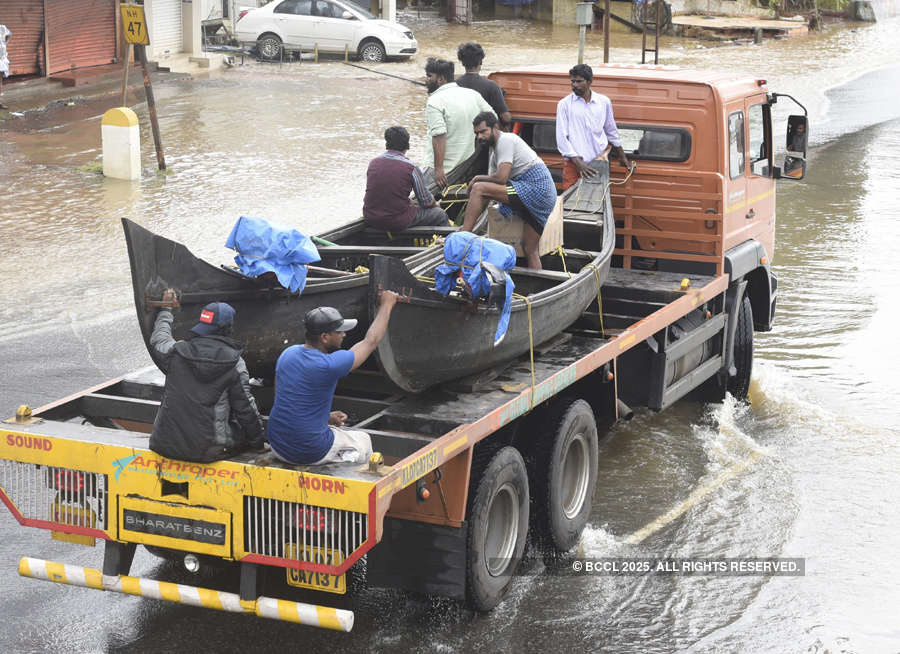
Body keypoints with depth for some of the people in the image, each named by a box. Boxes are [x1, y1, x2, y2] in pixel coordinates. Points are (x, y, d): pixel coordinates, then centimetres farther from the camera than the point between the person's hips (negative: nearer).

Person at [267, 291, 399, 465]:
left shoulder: (287, 354, -1)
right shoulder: (329, 365, -22)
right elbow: (370, 341, -8)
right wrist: (386, 305, 7)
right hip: (312, 453, -6)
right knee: (362, 439, 22)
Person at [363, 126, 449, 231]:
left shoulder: (373, 163, 2)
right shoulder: (411, 168, -12)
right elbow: (426, 202, -4)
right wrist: (434, 203, 21)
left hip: (370, 219, 6)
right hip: (398, 222, -6)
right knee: (440, 215, 14)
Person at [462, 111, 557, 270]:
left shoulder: (505, 140, -6)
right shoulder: (494, 154, 25)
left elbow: (501, 178, -18)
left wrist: (477, 178, 1)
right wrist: (469, 223, 14)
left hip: (537, 188, -10)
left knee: (478, 188, -16)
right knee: (529, 250, 12)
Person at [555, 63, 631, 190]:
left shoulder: (604, 102, 9)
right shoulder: (564, 104, 1)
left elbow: (611, 131, 23)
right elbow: (561, 137, -4)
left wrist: (622, 156, 29)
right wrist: (578, 163, -13)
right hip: (574, 163, -2)